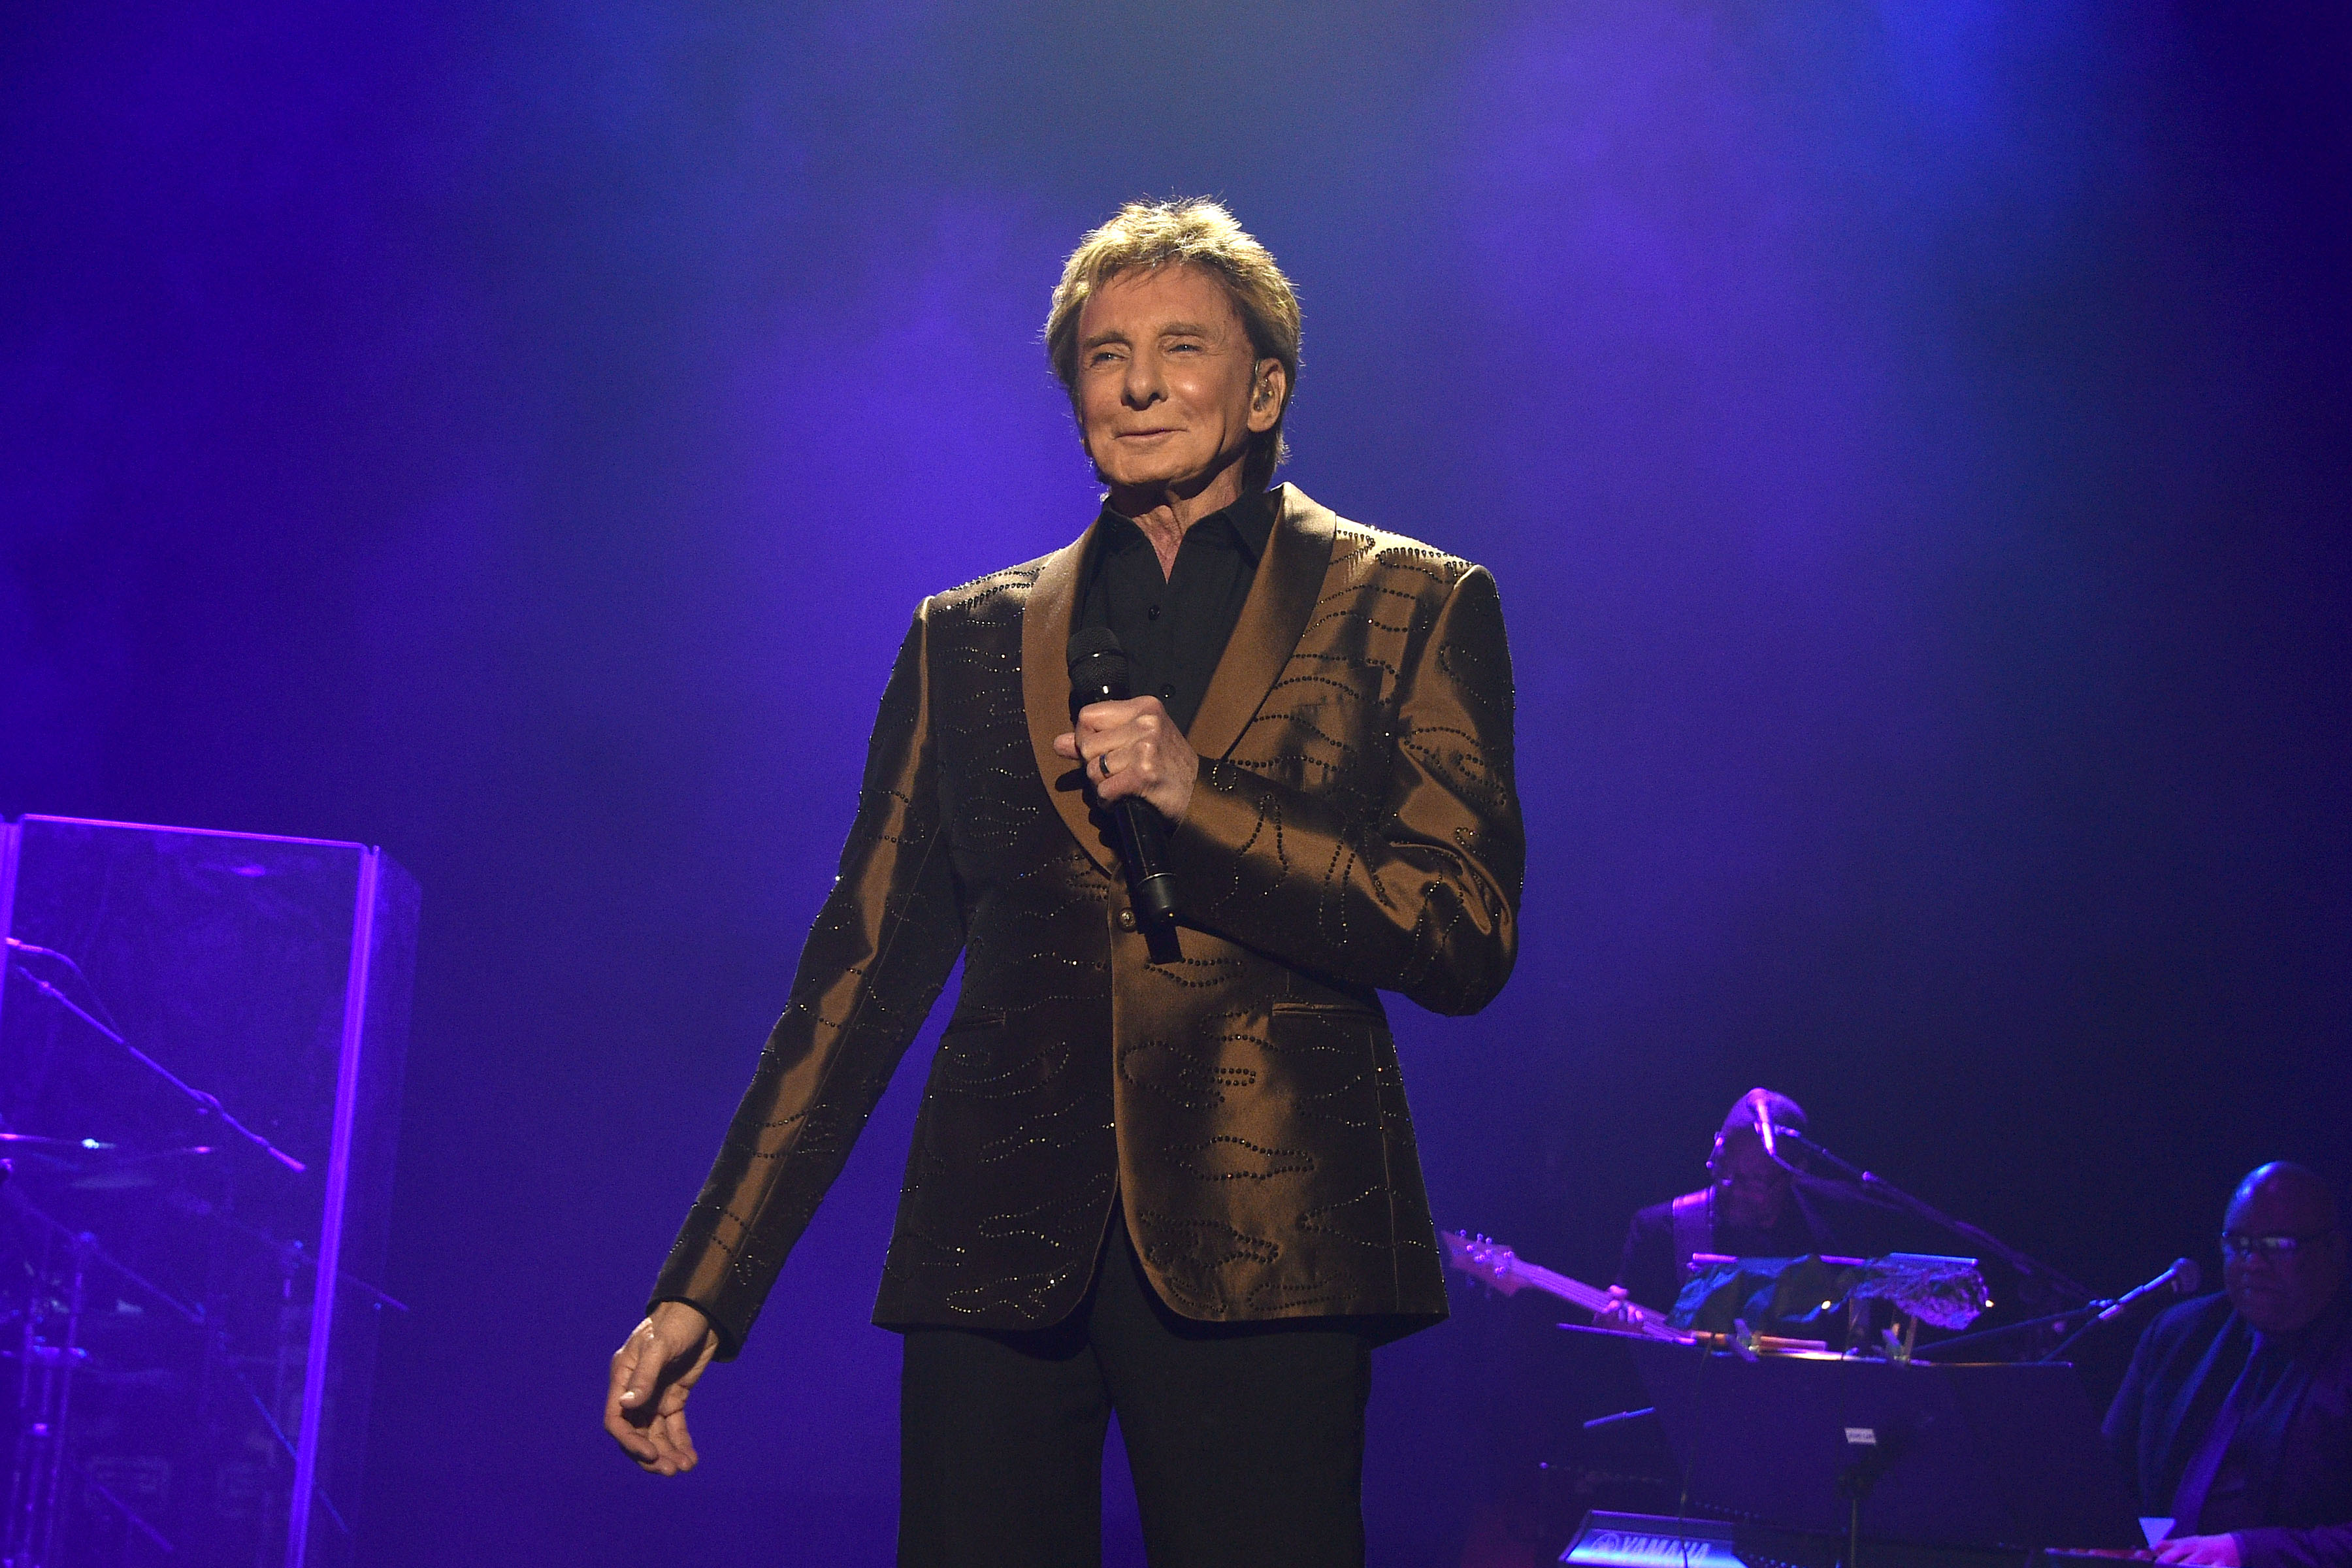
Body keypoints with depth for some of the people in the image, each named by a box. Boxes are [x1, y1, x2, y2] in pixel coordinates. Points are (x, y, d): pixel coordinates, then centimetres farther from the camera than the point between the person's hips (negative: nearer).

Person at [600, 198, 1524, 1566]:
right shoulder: (970, 639, 15)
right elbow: (865, 967, 13)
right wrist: (702, 1293, 7)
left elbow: (1469, 941, 1)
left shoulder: (1409, 608, 9)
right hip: (1002, 1247, 2)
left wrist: (1203, 795, -12)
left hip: (1257, 1246, -2)